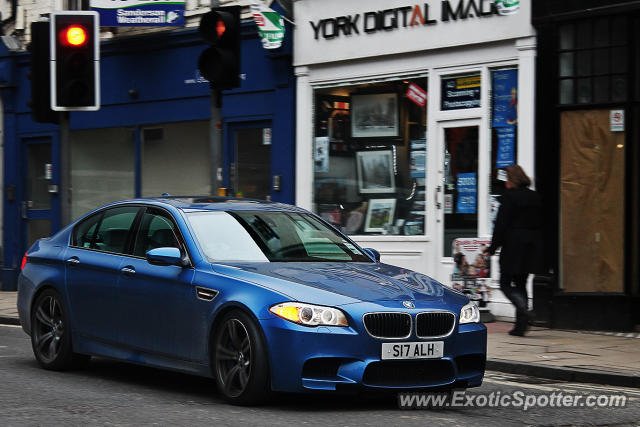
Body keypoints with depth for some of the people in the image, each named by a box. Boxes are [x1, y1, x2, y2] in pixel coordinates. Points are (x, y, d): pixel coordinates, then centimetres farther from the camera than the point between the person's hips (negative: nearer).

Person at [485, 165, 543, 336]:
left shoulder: (509, 196, -10)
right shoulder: (535, 197, 10)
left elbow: (501, 224, -12)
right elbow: (538, 221, 12)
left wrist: (493, 247, -6)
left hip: (513, 245, -6)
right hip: (531, 246, 6)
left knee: (505, 283, 3)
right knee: (521, 284, 12)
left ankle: (524, 310, -22)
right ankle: (520, 326, 8)